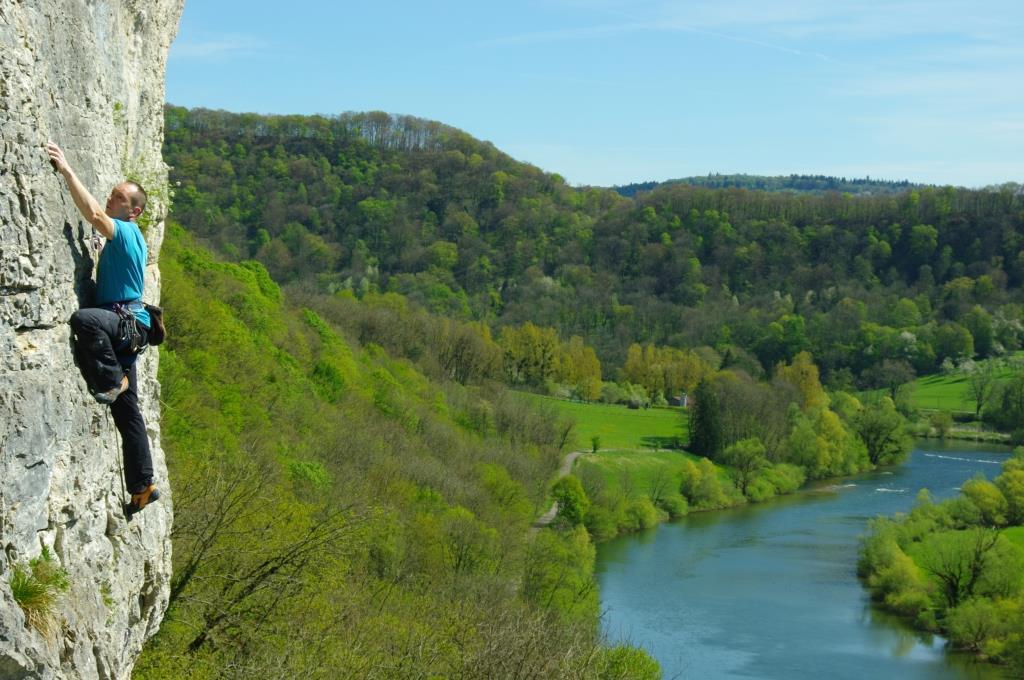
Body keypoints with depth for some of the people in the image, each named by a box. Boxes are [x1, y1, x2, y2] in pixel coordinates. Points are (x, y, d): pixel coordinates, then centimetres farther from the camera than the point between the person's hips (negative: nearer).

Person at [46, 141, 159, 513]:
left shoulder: (127, 232, -7)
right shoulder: (120, 238, 22)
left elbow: (93, 213, -24)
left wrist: (66, 170, -25)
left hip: (128, 322, -10)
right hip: (121, 329, 10)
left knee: (84, 318, -40)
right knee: (127, 412, 9)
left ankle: (113, 381, -22)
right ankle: (142, 486, 12)